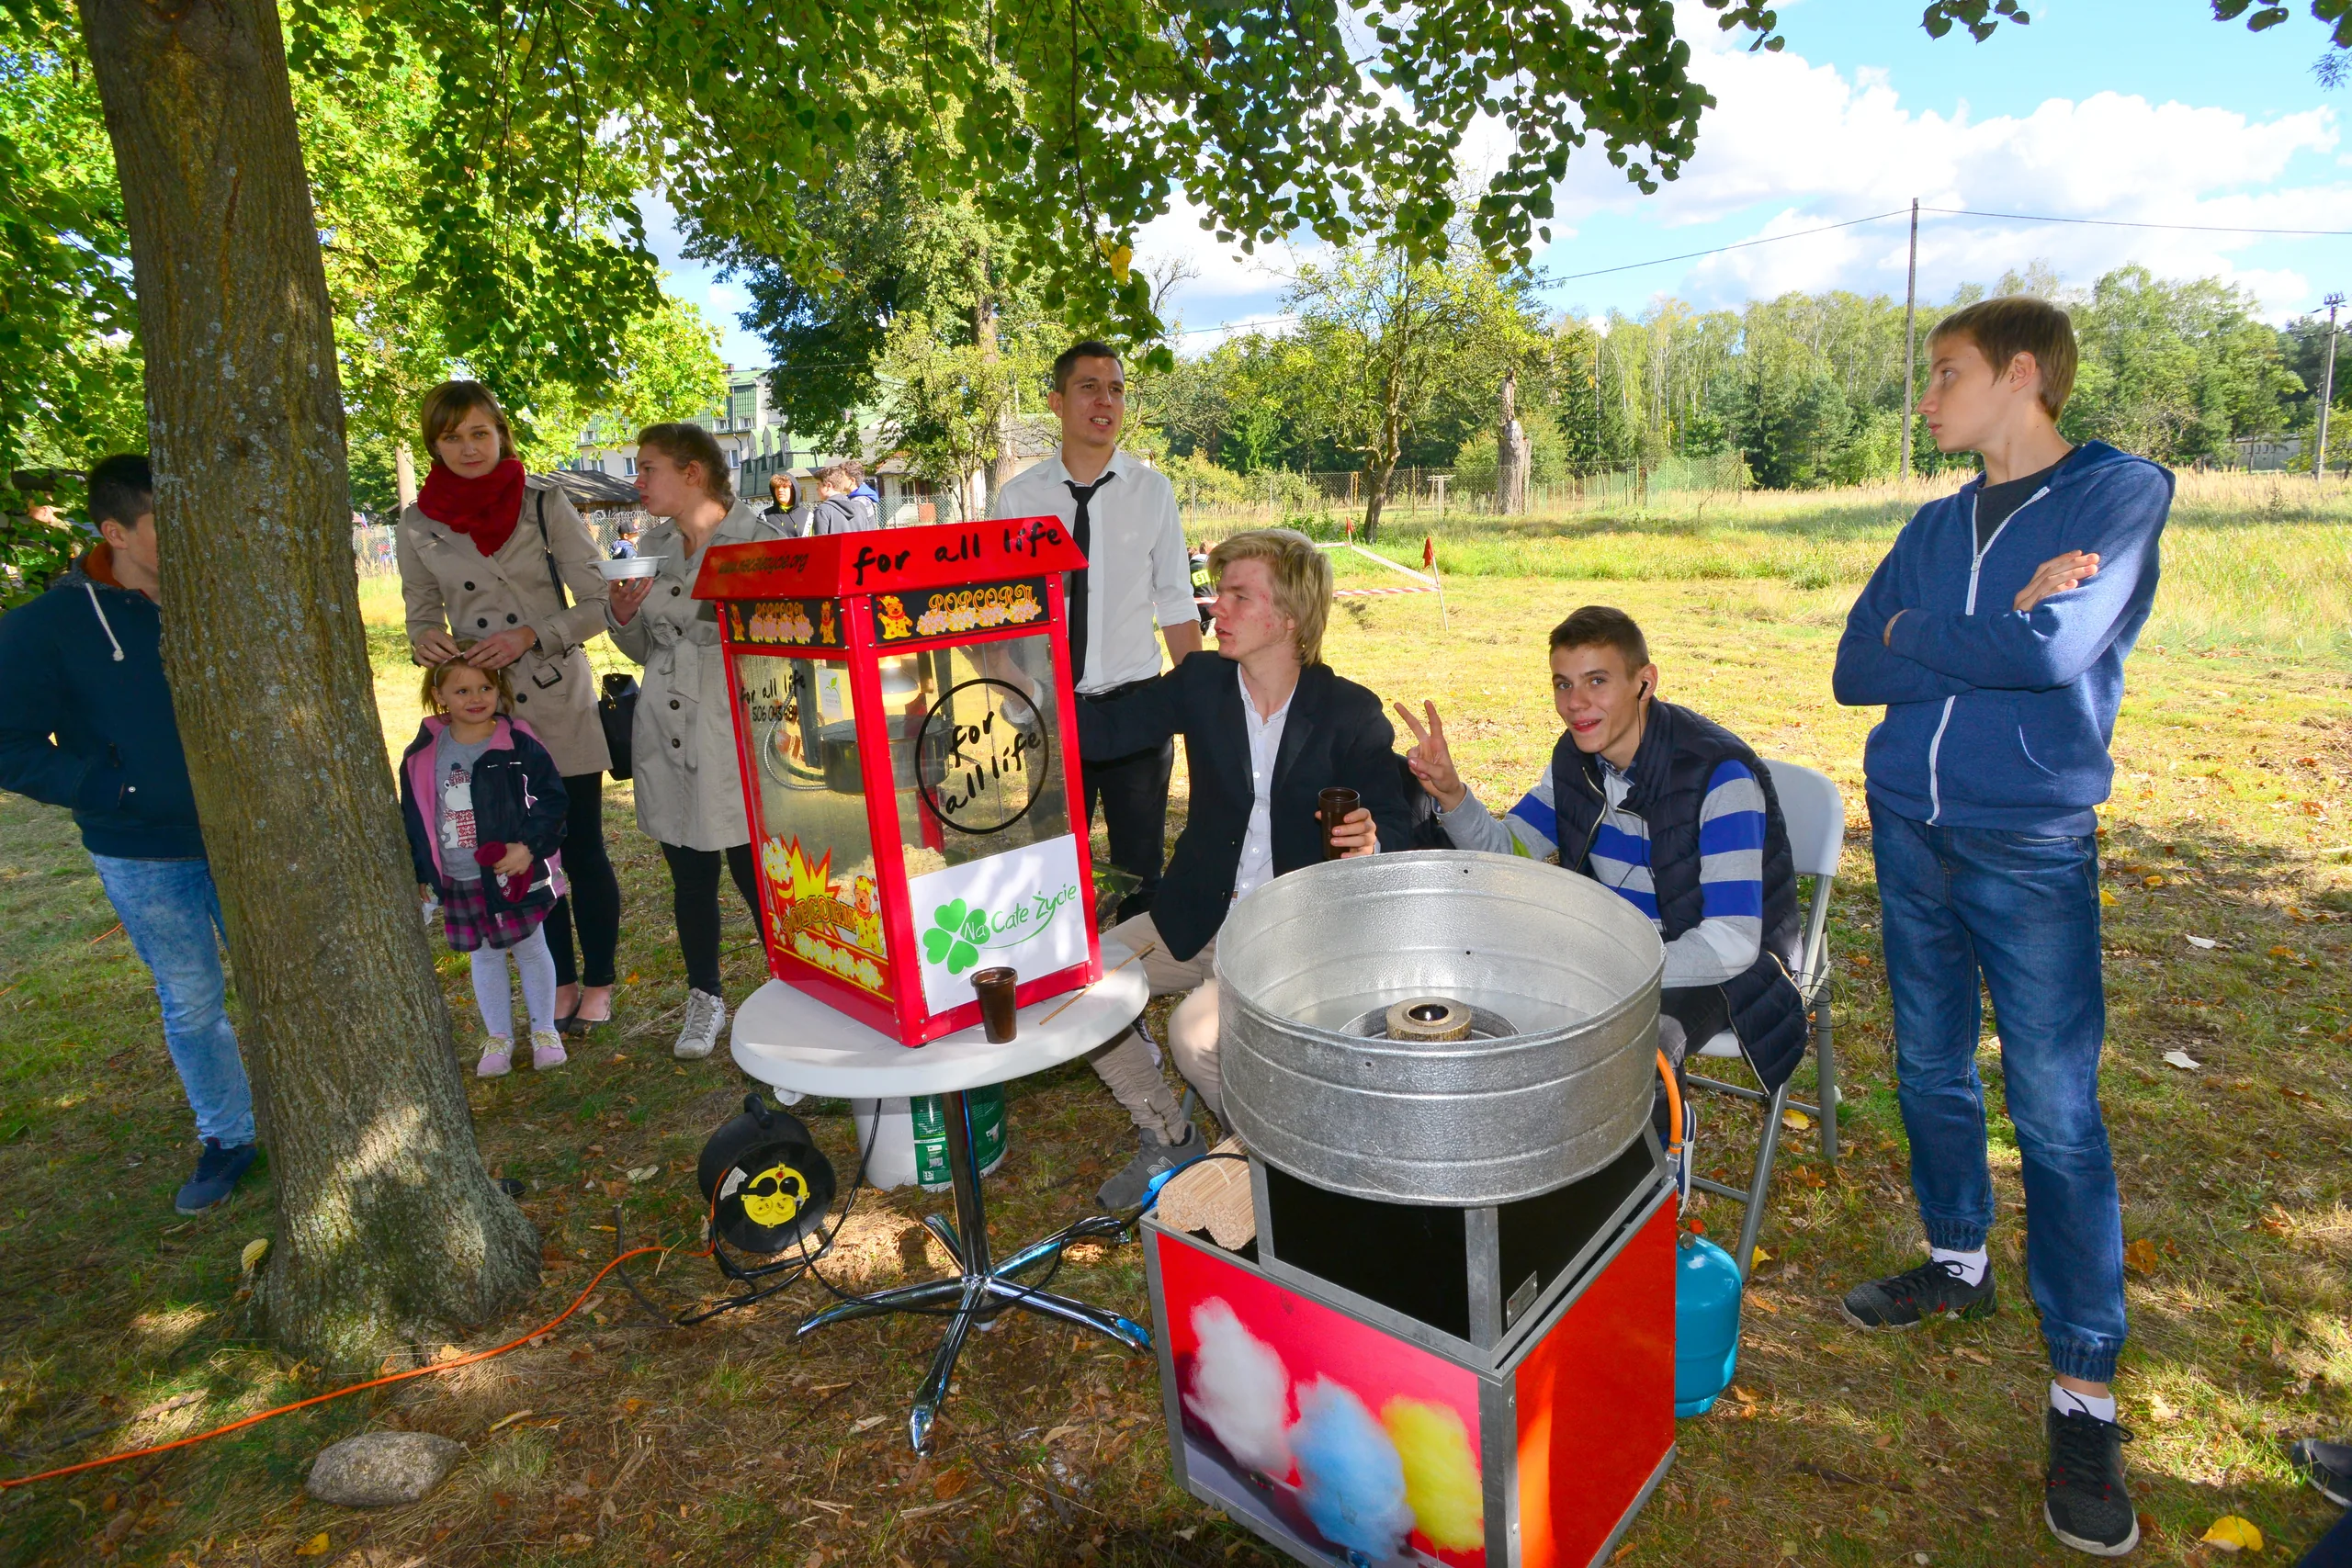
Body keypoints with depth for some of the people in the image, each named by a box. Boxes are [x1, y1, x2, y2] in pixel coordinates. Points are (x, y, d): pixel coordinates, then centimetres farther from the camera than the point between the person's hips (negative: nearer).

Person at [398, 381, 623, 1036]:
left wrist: (532, 636, -20)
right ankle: (560, 982, 28)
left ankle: (597, 983, 21)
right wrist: (428, 641, -12)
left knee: (583, 851, 3)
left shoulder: (545, 503, -5)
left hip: (561, 704, -2)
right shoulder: (417, 525, 2)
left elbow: (598, 603, -6)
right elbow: (422, 614, 11)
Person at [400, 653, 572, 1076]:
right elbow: (413, 817, 9)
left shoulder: (519, 744, -10)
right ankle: (498, 1037, 29)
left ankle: (544, 1031, 26)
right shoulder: (423, 754, 0)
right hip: (459, 882, 3)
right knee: (484, 957, 15)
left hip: (515, 875, -3)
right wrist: (422, 871, 10)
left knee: (531, 950, 10)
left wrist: (528, 846, -20)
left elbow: (553, 798, -9)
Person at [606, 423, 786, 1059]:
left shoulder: (760, 537, -7)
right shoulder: (655, 544, 11)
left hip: (736, 733, -5)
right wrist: (624, 617, -2)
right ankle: (704, 997, 31)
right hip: (667, 738, 6)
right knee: (690, 877, 13)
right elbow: (644, 648, 18)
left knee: (755, 874, -4)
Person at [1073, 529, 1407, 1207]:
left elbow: (1391, 826, -7)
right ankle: (1169, 1139, 13)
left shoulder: (1351, 713, -10)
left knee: (1197, 1033, -27)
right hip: (1198, 916, 5)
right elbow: (1100, 731, -7)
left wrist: (1370, 840, -31)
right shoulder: (1201, 681, -1)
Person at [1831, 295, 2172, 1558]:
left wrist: (1919, 636, -6)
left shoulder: (2123, 491, -5)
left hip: (2031, 850, -5)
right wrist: (1992, 636, -11)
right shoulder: (1933, 528, 11)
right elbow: (1854, 671, 2)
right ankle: (1958, 1262, 35)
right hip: (1907, 833, 6)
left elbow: (2057, 649, -20)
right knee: (1932, 1068, 15)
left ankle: (2084, 1396, 10)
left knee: (2056, 1113, -2)